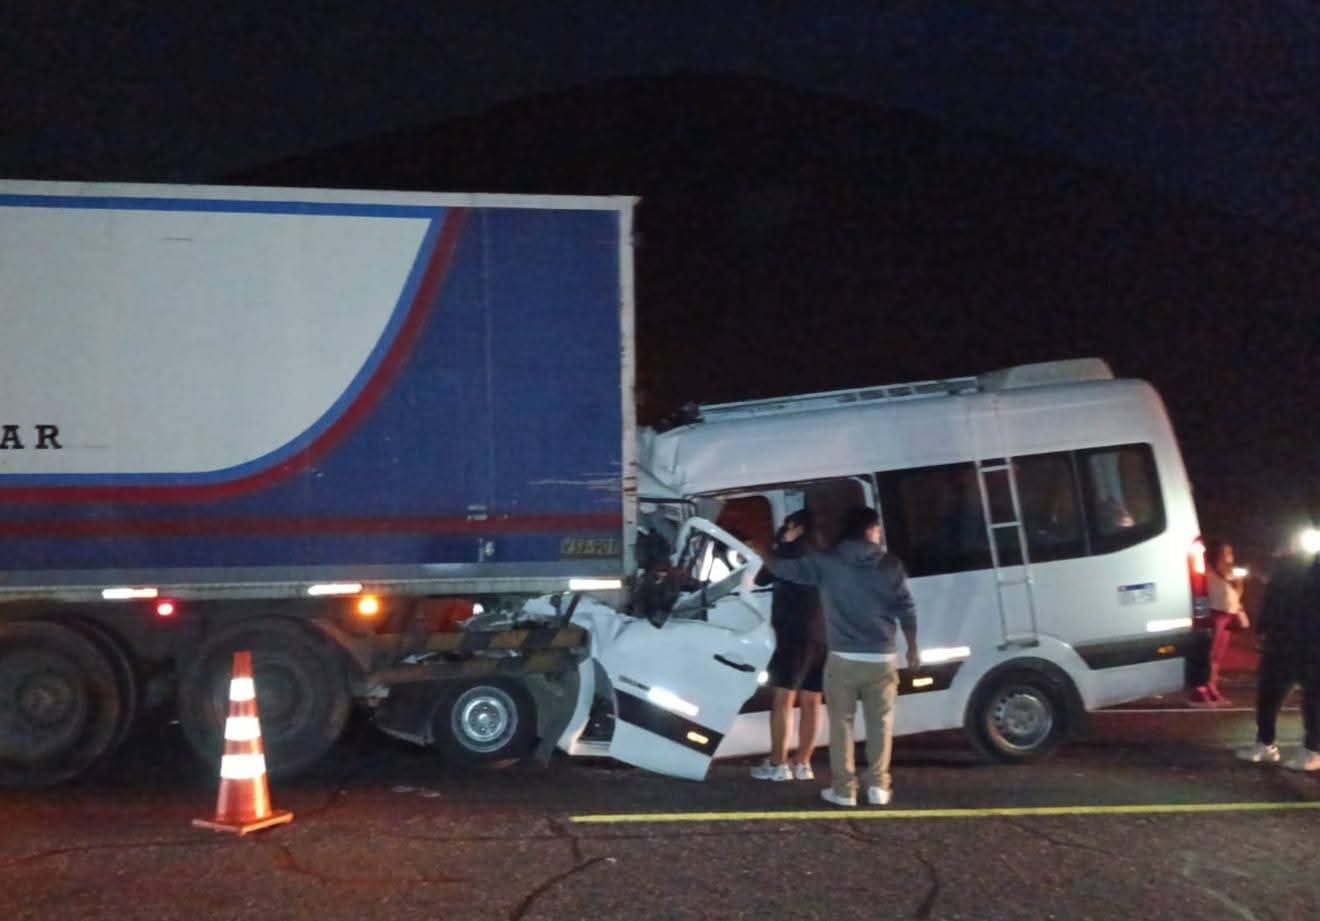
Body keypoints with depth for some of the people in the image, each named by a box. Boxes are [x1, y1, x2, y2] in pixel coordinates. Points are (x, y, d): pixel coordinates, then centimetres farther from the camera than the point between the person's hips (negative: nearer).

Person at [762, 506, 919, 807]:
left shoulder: (826, 561, -1)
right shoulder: (890, 564, 1)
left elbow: (782, 568, 7)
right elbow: (906, 609, 3)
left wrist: (767, 550, 29)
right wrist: (912, 648, 15)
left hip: (843, 658, -1)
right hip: (881, 658, 1)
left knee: (841, 723, 7)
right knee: (880, 723, 11)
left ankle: (843, 789, 7)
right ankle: (878, 786, 10)